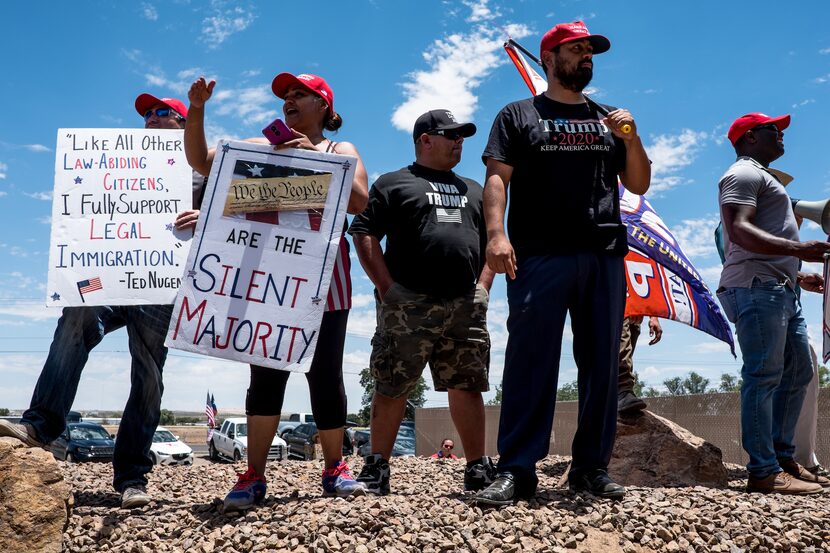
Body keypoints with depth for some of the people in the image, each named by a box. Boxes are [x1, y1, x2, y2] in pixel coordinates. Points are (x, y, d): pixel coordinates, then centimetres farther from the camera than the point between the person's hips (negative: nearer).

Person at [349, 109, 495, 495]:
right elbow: (363, 234, 0)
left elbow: (490, 244, 24)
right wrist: (386, 288, -9)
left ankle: (478, 469, 13)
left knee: (467, 387, 5)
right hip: (408, 304, -4)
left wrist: (482, 287, 8)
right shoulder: (393, 184, 9)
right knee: (392, 387, -2)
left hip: (465, 306, 4)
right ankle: (377, 468, 8)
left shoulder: (473, 190, 24)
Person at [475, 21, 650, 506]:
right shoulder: (519, 115, 12)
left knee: (602, 365, 4)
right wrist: (497, 233, -16)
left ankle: (592, 467, 13)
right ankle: (517, 471, -4)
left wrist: (632, 140, 3)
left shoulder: (609, 119, 23)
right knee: (530, 361, -8)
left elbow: (640, 185, 20)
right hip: (539, 256, -4)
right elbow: (497, 179, 0)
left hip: (605, 257, 4)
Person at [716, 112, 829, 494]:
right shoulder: (743, 174, -4)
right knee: (764, 376, -13)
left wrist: (798, 275, 28)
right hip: (757, 287, -11)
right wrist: (797, 249, -29)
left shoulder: (761, 178, 30)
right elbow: (738, 230, -20)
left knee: (798, 372, 12)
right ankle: (764, 471, -12)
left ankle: (783, 459, 19)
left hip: (780, 290, 11)